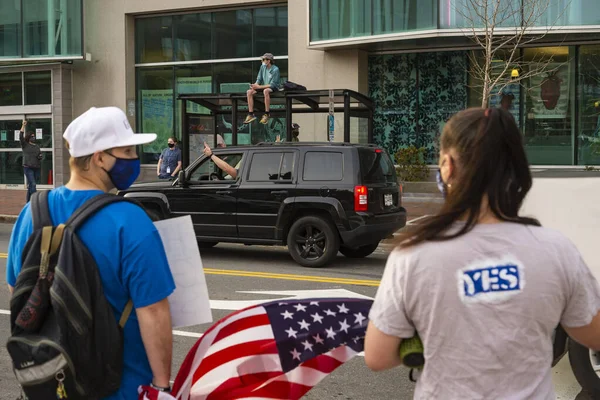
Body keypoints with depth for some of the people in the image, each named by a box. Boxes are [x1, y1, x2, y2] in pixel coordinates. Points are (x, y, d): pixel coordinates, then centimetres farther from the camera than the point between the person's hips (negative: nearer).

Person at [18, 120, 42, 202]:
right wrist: (23, 126, -19)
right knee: (33, 184, -14)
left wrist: (40, 157, 0)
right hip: (28, 168, -5)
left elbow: (40, 155, 25)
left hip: (36, 168, 5)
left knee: (30, 185, 11)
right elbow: (21, 137, -13)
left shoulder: (37, 146, 16)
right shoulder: (25, 145, 0)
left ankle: (28, 201, 19)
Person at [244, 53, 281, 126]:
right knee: (249, 92, -14)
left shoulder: (275, 69, -15)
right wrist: (255, 85, -15)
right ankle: (251, 114, -15)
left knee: (266, 91, -41)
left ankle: (267, 114, -34)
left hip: (273, 88, -7)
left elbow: (272, 84, -20)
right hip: (263, 86, 7)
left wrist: (259, 87, -25)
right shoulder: (262, 67, 5)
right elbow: (259, 79, 9)